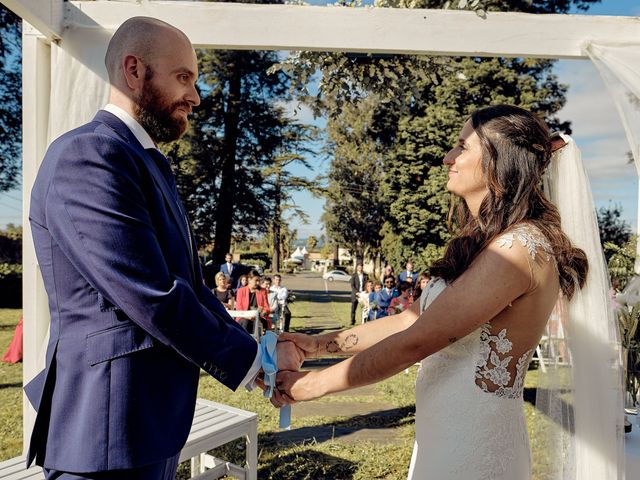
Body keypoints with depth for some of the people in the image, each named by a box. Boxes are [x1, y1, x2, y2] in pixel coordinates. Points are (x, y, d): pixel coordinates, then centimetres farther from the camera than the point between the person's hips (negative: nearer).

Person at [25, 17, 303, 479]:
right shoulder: (88, 155, -18)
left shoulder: (152, 165, 13)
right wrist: (252, 359, -12)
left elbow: (189, 284, 11)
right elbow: (153, 299, -24)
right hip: (110, 433, -9)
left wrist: (260, 357, 4)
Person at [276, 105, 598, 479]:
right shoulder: (483, 244, 9)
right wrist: (320, 344, 3)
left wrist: (315, 383, -13)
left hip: (473, 441, -8)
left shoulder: (518, 248, -21)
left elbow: (415, 342, -23)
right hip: (445, 431, 8)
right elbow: (412, 319, 7)